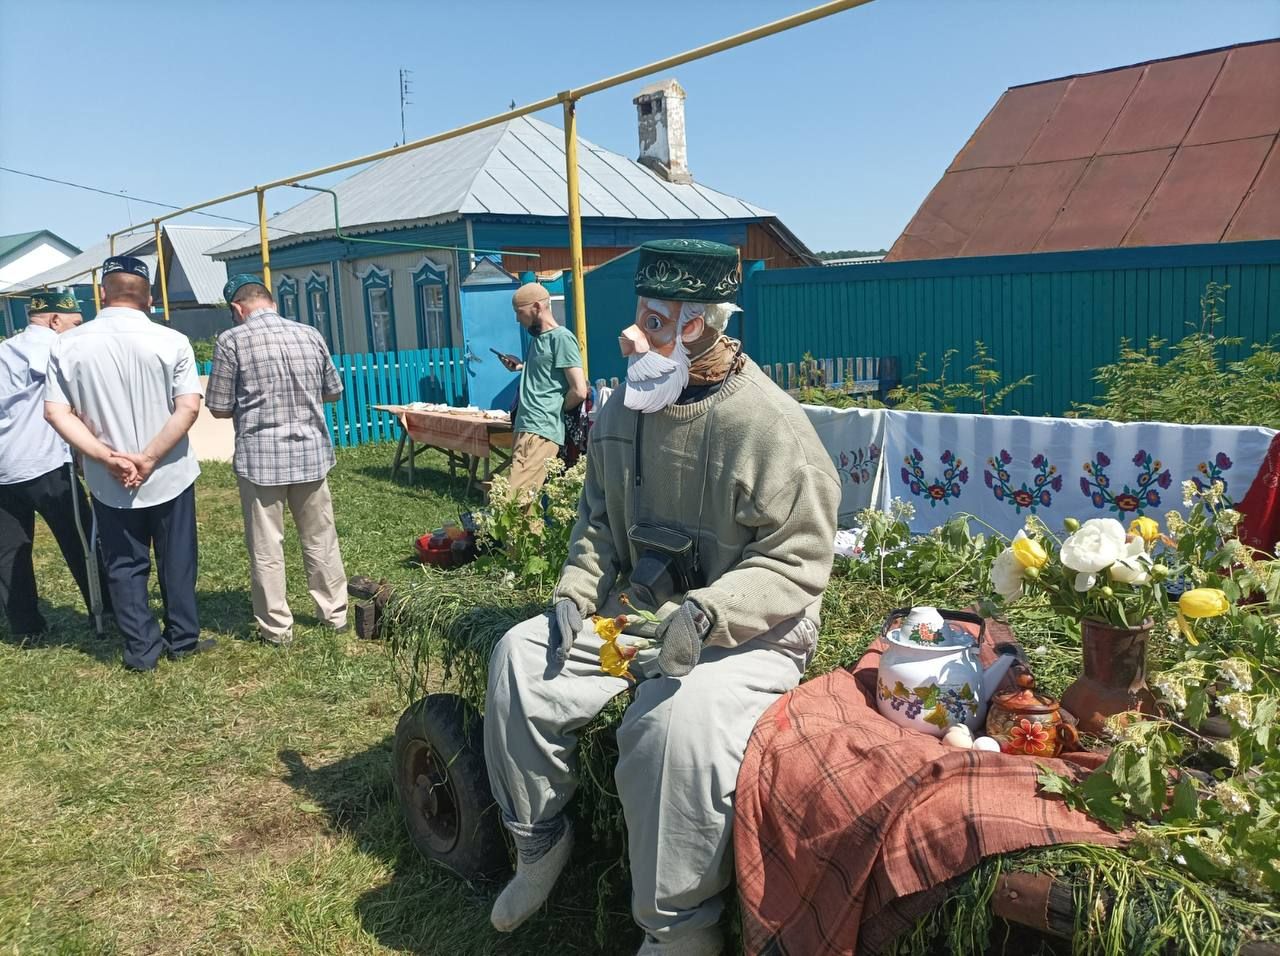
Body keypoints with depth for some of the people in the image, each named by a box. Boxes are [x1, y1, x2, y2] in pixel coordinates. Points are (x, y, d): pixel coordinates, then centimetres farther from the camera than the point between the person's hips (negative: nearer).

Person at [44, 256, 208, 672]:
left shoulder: (67, 345, -4)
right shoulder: (172, 341, -9)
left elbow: (56, 412, -7)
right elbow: (188, 408, -15)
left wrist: (107, 457, -11)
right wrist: (148, 459, -13)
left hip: (108, 483, 1)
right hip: (169, 476, -1)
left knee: (124, 567, 13)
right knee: (176, 561, 14)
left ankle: (142, 650, 20)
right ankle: (182, 638, 25)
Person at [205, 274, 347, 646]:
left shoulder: (232, 340, -7)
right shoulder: (310, 334, 3)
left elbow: (219, 408, -4)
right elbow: (334, 392, 13)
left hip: (260, 457, -3)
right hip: (311, 452, 4)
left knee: (266, 548, 7)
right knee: (321, 539, 15)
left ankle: (277, 627, 15)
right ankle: (335, 613, 25)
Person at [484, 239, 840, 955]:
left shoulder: (769, 422, -18)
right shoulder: (628, 403, 3)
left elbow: (799, 561, -18)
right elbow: (601, 513, 14)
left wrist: (706, 614, -32)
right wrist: (577, 590, -3)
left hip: (749, 630, -7)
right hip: (640, 611, 7)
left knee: (677, 721, -34)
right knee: (521, 659, -8)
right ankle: (540, 843, 15)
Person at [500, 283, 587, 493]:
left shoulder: (562, 337, -10)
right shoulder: (537, 338, 17)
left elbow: (579, 391, -16)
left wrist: (554, 412, -2)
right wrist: (521, 367, 14)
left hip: (540, 432, -9)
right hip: (525, 428, 9)